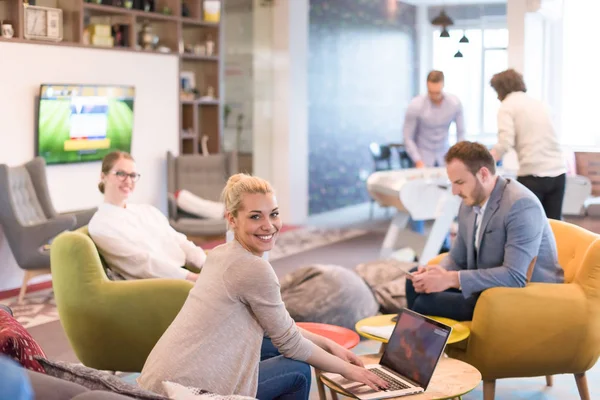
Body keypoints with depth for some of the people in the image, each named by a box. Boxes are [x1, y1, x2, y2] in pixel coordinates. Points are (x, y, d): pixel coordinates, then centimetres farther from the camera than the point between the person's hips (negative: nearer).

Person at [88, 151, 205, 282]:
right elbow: (143, 262, -11)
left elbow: (182, 244, 13)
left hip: (186, 275, 7)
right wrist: (194, 277, -19)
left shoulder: (148, 210, 21)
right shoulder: (100, 224, -1)